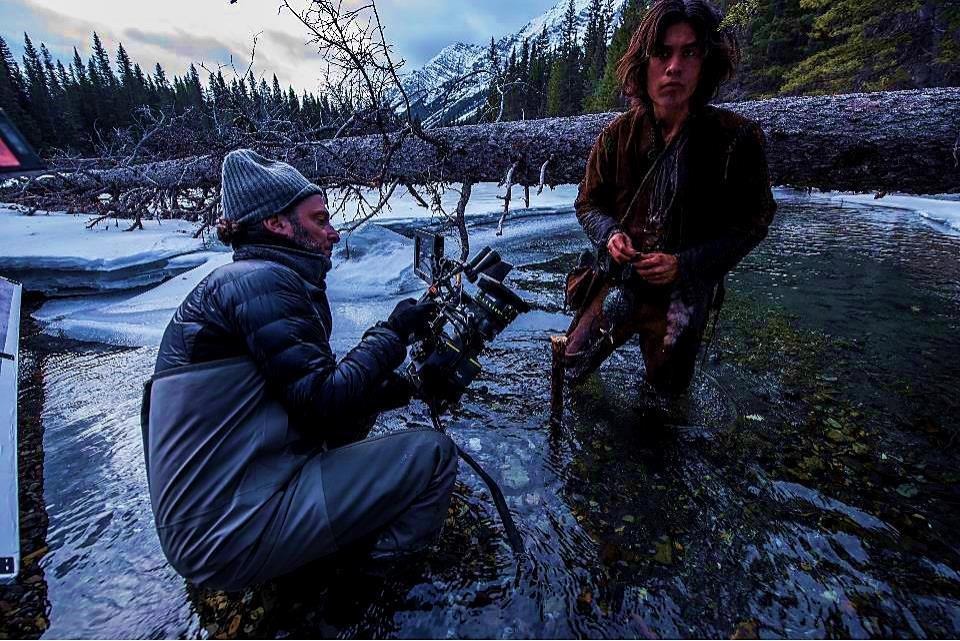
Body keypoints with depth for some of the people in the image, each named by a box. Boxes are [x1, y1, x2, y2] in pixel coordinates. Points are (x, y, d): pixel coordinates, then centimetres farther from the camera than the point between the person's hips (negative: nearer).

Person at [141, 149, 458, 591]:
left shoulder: (254, 280, 14)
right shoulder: (260, 279, -15)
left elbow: (311, 390, 12)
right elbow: (322, 400, -19)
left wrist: (402, 383, 4)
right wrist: (393, 332, -7)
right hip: (232, 534, -10)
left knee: (360, 395, 17)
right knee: (432, 454, -11)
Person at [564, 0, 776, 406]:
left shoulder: (736, 139, -14)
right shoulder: (619, 135, -7)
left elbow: (752, 221, -6)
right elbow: (589, 203, 4)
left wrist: (684, 263, -21)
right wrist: (610, 234, -19)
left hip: (684, 292, -1)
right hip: (619, 281, 1)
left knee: (669, 395, 17)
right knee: (573, 369, 8)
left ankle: (659, 338, 48)